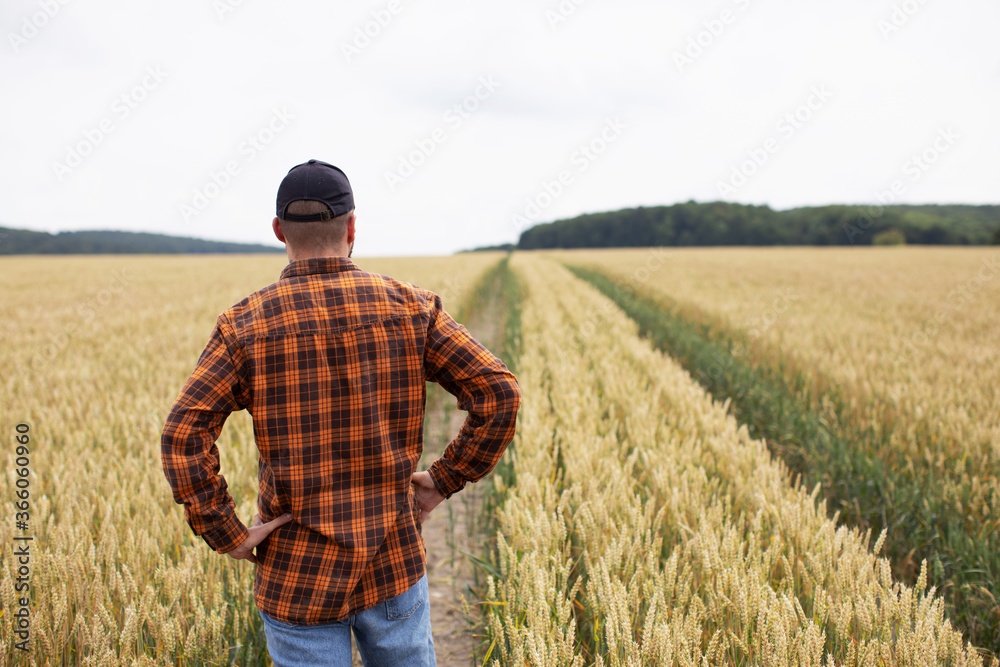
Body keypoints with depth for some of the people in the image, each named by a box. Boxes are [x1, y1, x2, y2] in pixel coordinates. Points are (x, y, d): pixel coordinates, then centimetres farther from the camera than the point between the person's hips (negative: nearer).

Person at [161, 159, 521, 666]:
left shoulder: (245, 325, -7)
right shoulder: (410, 307, -4)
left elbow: (183, 435, -17)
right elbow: (499, 394, -8)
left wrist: (226, 535, -7)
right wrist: (444, 481, 1)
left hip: (298, 580, -1)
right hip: (395, 567, 1)